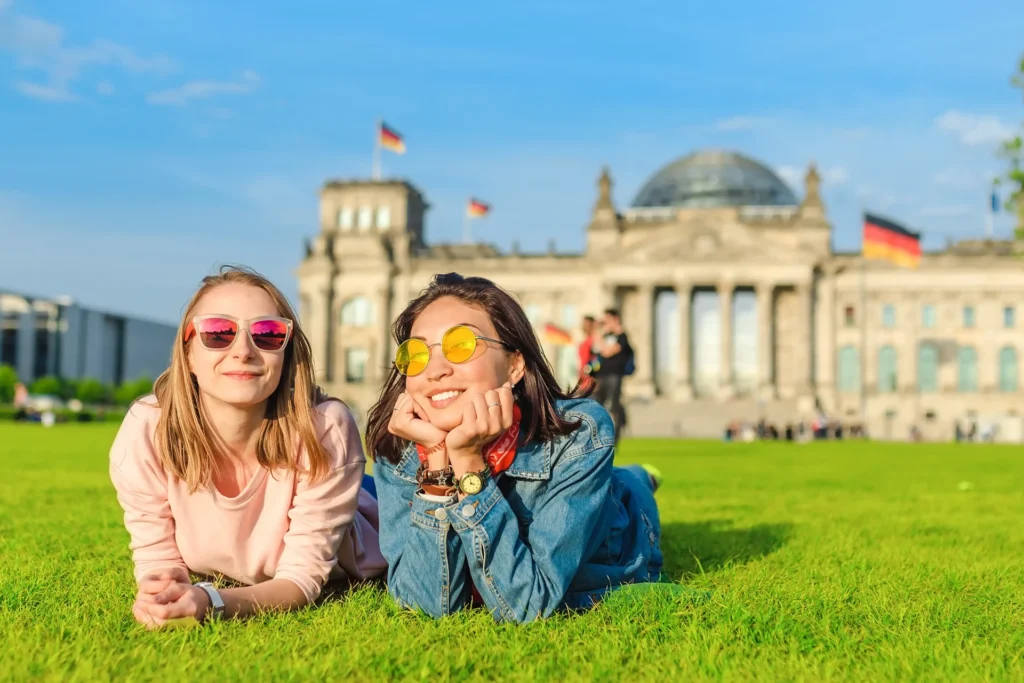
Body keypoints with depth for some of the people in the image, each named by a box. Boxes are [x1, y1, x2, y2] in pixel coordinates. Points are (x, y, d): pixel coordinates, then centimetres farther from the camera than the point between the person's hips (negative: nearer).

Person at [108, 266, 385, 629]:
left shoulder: (325, 430, -37)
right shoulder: (144, 433, -31)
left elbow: (302, 577, -30)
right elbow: (158, 562, -21)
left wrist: (210, 602, -49)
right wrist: (160, 595, -45)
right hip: (216, 581, 2)